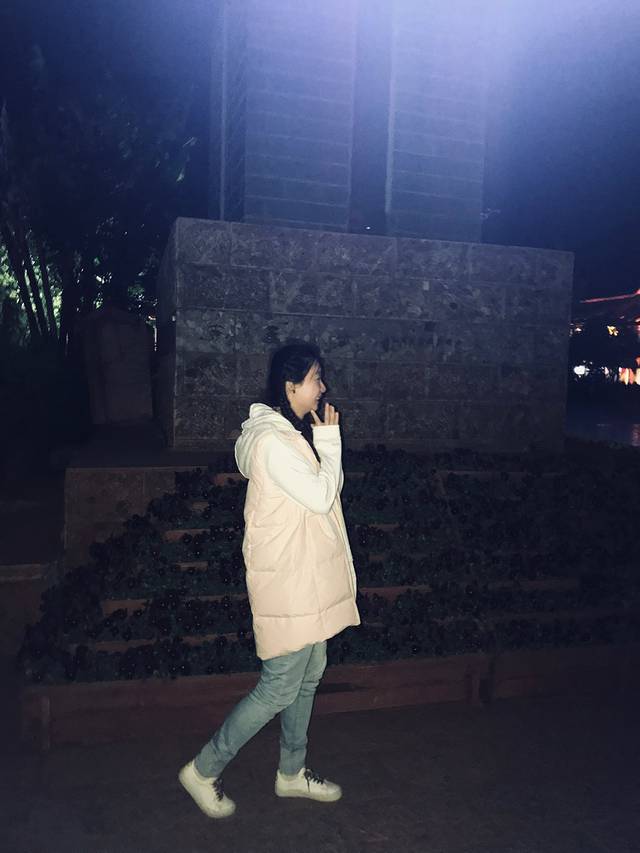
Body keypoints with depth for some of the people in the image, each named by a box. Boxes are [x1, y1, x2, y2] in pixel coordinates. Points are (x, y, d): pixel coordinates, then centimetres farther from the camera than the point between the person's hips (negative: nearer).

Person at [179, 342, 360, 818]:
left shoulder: (295, 433, 10)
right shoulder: (272, 440, -23)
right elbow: (321, 496, -20)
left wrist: (323, 440, 6)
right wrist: (330, 440, -13)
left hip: (309, 578, 10)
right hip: (288, 582, -10)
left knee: (308, 676, 20)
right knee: (279, 688, 1)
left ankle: (292, 773, 37)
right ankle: (204, 771, 18)